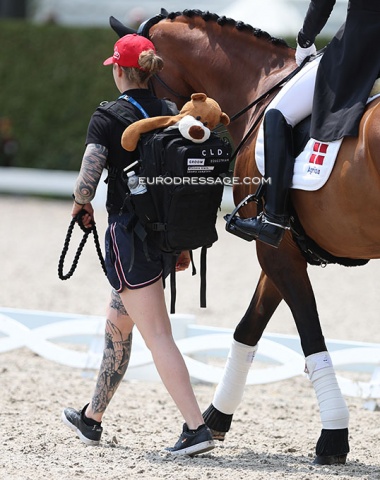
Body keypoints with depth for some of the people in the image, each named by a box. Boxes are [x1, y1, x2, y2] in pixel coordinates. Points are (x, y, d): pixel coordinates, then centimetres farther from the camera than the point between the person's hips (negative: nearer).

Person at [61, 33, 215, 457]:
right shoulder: (172, 115, 7)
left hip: (128, 230, -7)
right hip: (167, 233, 7)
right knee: (116, 324, 22)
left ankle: (196, 427, -17)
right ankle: (92, 418, 34)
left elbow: (87, 181, -19)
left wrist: (81, 205, 4)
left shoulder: (107, 118, -11)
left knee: (157, 336, -8)